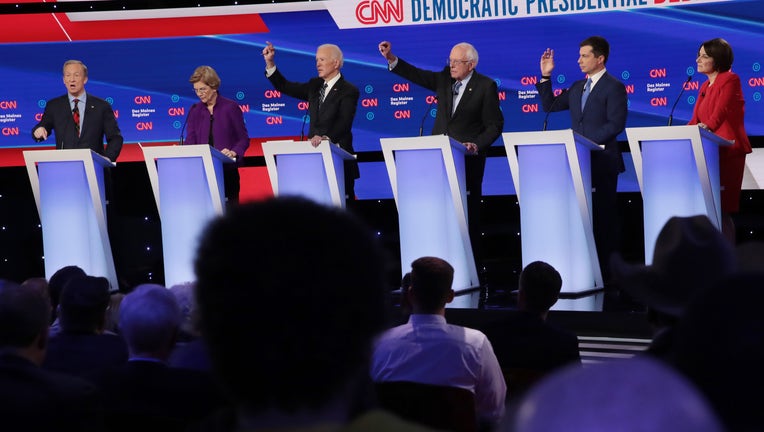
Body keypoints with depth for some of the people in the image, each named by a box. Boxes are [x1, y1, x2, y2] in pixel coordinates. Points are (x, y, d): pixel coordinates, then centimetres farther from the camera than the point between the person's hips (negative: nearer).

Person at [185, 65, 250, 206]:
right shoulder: (195, 110, 10)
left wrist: (233, 153, -19)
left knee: (229, 205, 0)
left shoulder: (231, 107, -1)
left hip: (227, 169, -3)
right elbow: (190, 141, 6)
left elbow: (244, 139, 0)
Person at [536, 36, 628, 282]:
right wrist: (545, 77, 10)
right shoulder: (577, 87, 16)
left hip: (602, 161, -7)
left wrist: (589, 142, -18)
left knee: (603, 217, -4)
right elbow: (549, 106, 18)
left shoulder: (613, 87, -6)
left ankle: (608, 273, 1)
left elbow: (615, 125, -14)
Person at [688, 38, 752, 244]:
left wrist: (708, 126, -39)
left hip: (728, 151, -9)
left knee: (722, 209, -11)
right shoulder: (705, 87, 20)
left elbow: (721, 110, -24)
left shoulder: (730, 80, -7)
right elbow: (696, 120, 16)